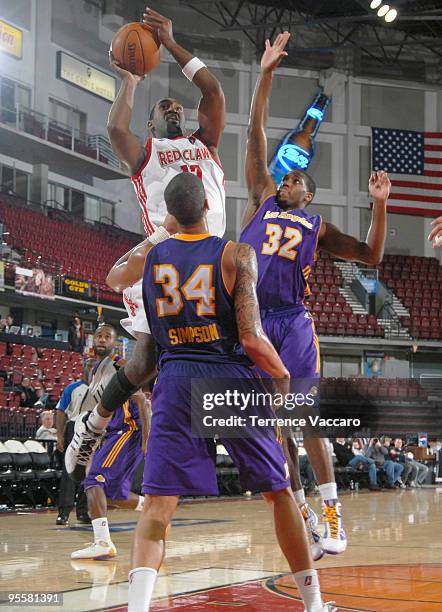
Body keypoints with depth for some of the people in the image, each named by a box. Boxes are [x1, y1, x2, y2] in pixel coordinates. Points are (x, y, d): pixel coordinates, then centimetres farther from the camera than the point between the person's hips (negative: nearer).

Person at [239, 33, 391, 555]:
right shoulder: (262, 200, 15)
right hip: (252, 320, 1)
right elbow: (255, 135, 10)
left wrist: (380, 204, -1)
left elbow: (371, 256, 10)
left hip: (293, 322, -1)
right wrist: (266, 73, 6)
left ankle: (332, 514, -1)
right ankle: (299, 510, 12)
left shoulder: (318, 228, 15)